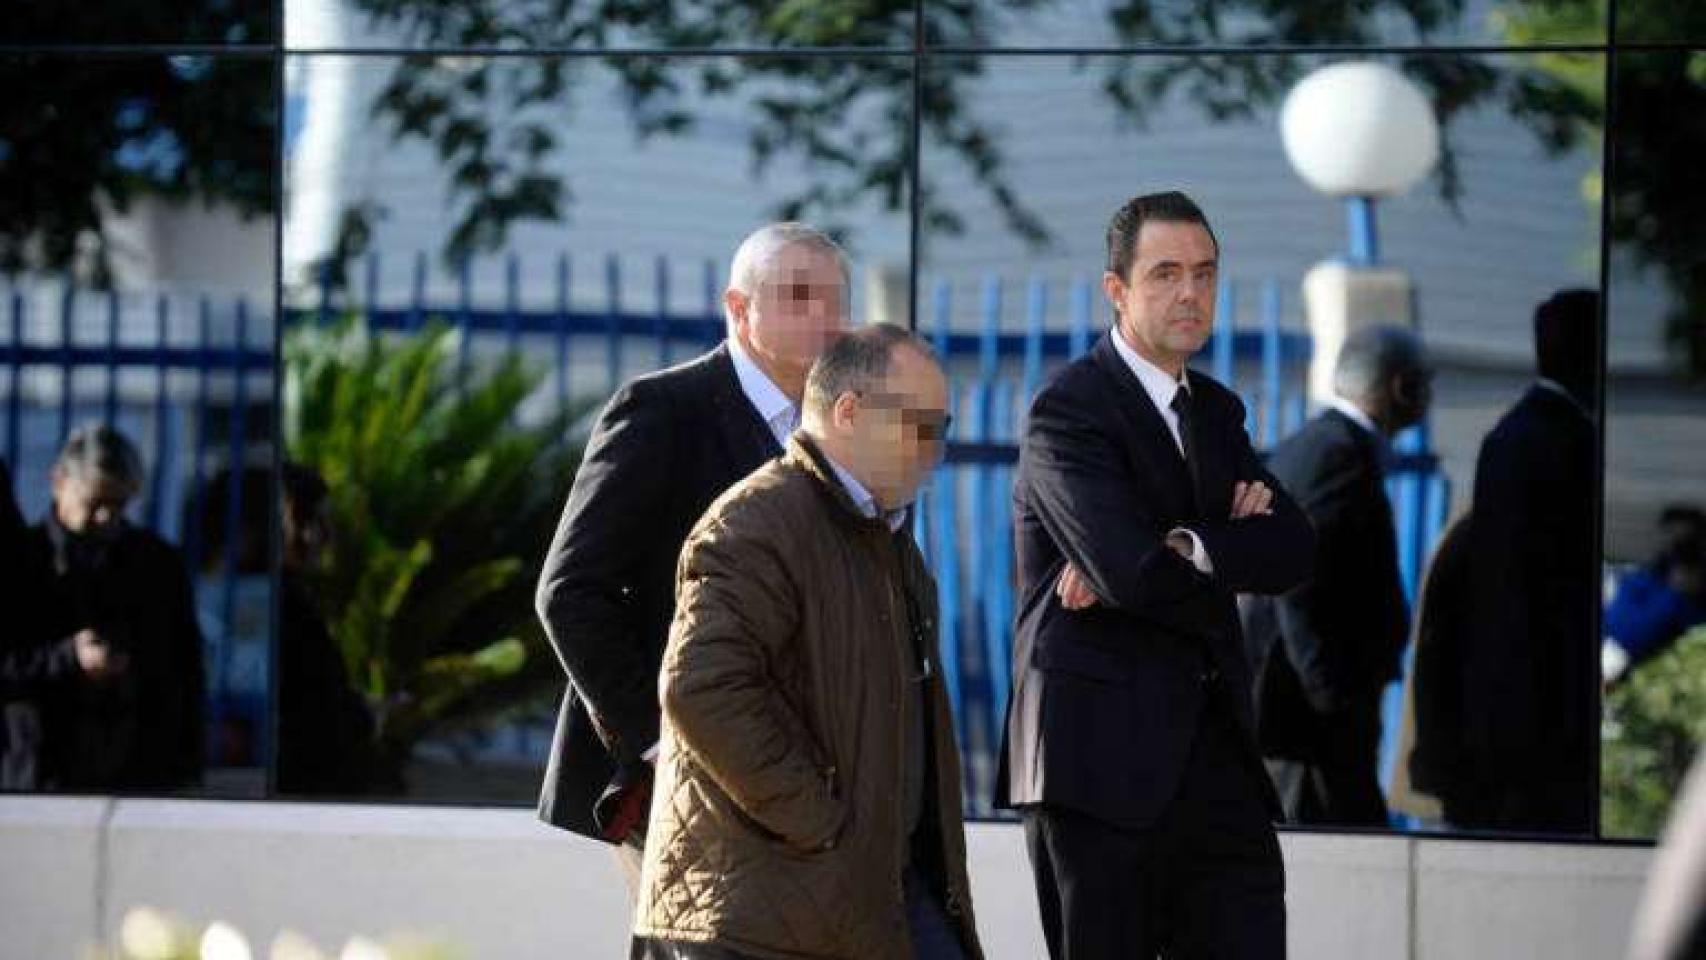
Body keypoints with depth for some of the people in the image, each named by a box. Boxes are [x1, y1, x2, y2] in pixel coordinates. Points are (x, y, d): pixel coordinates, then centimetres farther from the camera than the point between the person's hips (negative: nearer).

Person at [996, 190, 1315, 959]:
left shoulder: (1217, 411, 18)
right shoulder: (1068, 410, -7)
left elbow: (1291, 550, 3)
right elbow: (1131, 570, -20)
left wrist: (1184, 550, -14)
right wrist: (1235, 547, -1)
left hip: (1214, 752, 7)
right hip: (1102, 754, -7)